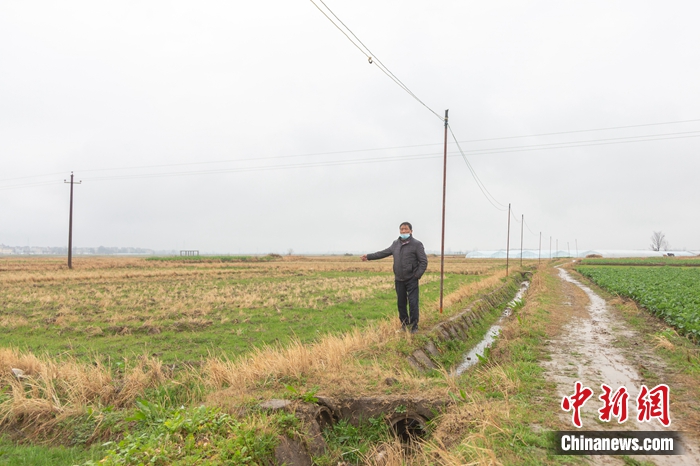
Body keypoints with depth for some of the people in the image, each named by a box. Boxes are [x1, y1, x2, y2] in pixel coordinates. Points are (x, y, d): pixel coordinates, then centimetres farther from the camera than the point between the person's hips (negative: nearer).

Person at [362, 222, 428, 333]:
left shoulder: (417, 244, -6)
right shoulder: (396, 244, 10)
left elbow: (423, 261, -7)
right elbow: (384, 253, 18)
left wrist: (417, 275, -15)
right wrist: (369, 256, 15)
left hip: (411, 280, -5)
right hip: (399, 280, 5)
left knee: (413, 302, -6)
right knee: (401, 303, 10)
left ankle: (414, 325, 7)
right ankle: (404, 324, 23)